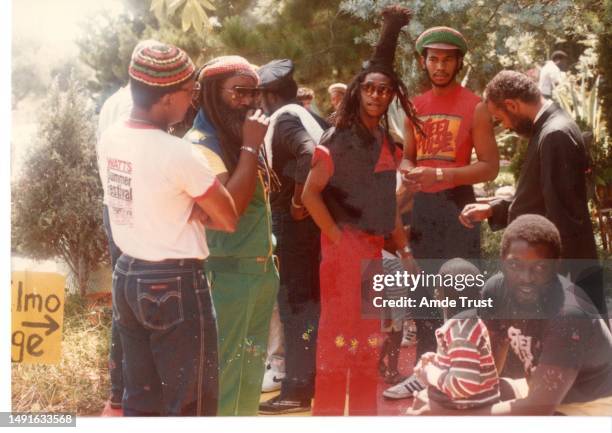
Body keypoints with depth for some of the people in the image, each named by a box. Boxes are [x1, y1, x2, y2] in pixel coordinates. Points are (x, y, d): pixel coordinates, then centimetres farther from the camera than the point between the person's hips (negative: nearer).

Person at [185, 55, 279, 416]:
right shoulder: (201, 144, -15)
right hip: (226, 275, -9)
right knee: (221, 369, -4)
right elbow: (230, 205, -26)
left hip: (261, 273, 9)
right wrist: (251, 147, -22)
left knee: (251, 370, 17)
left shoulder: (241, 138, 12)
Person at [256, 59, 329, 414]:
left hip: (295, 219, -9)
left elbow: (309, 153, -30)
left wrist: (298, 200, -20)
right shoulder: (309, 115, 14)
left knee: (294, 300, -4)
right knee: (310, 297, 17)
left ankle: (298, 388, 0)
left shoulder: (283, 118, -12)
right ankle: (312, 376, 27)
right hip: (313, 217, 9)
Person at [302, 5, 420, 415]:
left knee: (369, 336, 13)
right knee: (338, 333, -5)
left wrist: (404, 249, 15)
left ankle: (364, 415, 23)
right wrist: (336, 238, -17)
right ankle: (327, 416, 2)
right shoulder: (339, 138, -10)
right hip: (344, 245, -8)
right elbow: (310, 193, -17)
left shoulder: (385, 142, 12)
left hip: (373, 246, 8)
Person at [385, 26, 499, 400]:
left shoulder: (475, 107, -6)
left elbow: (490, 166, -9)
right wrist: (409, 171, -5)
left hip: (457, 203, -6)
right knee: (424, 291, 11)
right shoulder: (415, 106, 10)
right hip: (422, 205, 6)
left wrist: (441, 175, -19)